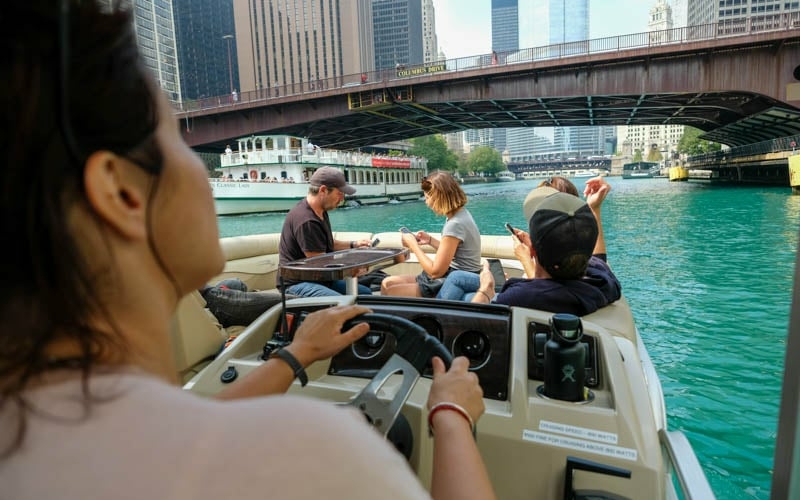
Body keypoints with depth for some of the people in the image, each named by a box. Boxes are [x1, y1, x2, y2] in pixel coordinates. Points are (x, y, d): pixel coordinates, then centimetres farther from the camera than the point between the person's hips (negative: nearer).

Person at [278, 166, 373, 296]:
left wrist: (353, 244, 10)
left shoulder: (320, 212, 9)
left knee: (366, 293, 8)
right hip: (297, 284, -10)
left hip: (318, 278, 10)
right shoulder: (307, 221, -23)